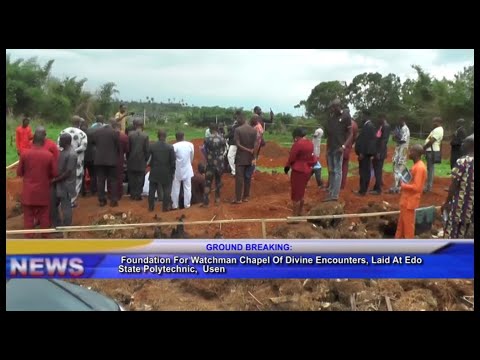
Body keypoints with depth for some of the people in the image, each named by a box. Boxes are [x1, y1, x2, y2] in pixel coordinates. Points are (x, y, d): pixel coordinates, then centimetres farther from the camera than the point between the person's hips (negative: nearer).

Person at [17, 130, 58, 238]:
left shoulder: (24, 153, -10)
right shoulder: (49, 155, -12)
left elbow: (19, 172, -1)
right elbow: (55, 173, -5)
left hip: (28, 191, 0)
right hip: (43, 191, 0)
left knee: (28, 216, 10)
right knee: (44, 216, 13)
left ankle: (29, 239, 15)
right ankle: (45, 237, 22)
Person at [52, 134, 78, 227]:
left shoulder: (71, 154, -21)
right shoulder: (63, 151, 8)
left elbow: (68, 173, -21)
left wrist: (55, 180, -16)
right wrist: (54, 179, 6)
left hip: (66, 185, -9)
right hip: (58, 184, 9)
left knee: (65, 207, 3)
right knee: (53, 205, 16)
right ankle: (58, 225, 31)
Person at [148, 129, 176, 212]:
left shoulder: (152, 146, -7)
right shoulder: (170, 147, -10)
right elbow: (173, 162, -7)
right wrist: (172, 172, 4)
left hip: (154, 172, 1)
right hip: (166, 173, -1)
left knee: (152, 190, 13)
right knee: (166, 191, 9)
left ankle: (151, 207, 19)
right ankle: (165, 207, 12)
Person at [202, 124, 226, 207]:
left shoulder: (207, 140, -12)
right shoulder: (222, 139, -5)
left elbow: (206, 152, -3)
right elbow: (223, 151, 2)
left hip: (210, 164, -3)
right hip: (220, 163, 3)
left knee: (208, 183, 3)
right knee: (218, 181, 19)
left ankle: (205, 202, 1)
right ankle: (217, 199, 25)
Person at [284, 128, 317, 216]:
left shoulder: (298, 144, -18)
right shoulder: (310, 143, 6)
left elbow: (292, 158, -12)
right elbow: (308, 156, 9)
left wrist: (287, 166, 2)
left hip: (298, 171, -8)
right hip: (307, 170, 8)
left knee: (296, 194, 1)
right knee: (301, 193, 20)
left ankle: (295, 216, 5)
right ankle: (300, 214, 29)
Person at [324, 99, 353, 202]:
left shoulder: (346, 117, -6)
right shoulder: (331, 118, 13)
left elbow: (350, 134, -7)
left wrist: (344, 146, -19)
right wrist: (327, 149, 14)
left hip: (338, 148, -7)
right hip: (330, 148, 7)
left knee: (337, 172, -7)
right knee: (331, 171, 10)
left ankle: (335, 195, -8)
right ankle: (330, 193, 15)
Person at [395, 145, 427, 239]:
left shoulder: (419, 167, -22)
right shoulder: (416, 165, 10)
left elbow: (417, 187, -26)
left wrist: (403, 185, -15)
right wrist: (404, 185, 5)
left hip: (410, 201, -10)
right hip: (406, 200, 10)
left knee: (408, 224, 2)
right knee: (401, 223, 19)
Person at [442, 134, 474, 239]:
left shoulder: (462, 162, -15)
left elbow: (454, 185, -13)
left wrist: (446, 202, -3)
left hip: (460, 205, -5)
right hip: (471, 207, 6)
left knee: (452, 235, 6)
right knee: (468, 237, 15)